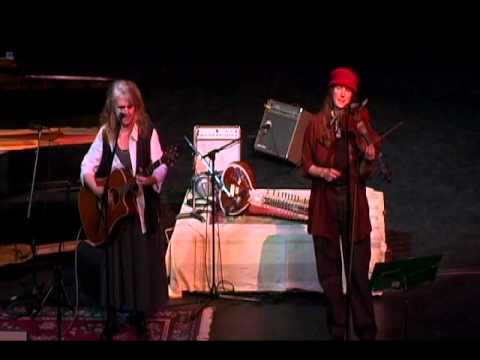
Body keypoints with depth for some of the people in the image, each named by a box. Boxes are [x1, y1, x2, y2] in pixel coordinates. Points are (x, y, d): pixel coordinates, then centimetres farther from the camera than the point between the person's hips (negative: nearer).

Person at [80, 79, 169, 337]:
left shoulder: (148, 132, -7)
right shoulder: (105, 133, 0)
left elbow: (161, 167, -12)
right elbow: (87, 165, 0)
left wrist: (151, 178, -33)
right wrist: (95, 187, -17)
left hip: (142, 207, -2)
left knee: (142, 258, 5)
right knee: (116, 260, 10)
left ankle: (139, 311, 20)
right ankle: (114, 311, 23)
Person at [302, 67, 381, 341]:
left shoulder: (360, 123, 3)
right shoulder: (317, 124, 3)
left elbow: (364, 172, 2)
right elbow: (306, 165, 7)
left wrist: (369, 158, -18)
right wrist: (323, 172, -12)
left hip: (353, 199, 0)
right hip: (325, 200, 1)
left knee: (358, 267, -2)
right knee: (329, 269, 4)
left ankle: (366, 330, 6)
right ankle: (338, 329, 14)